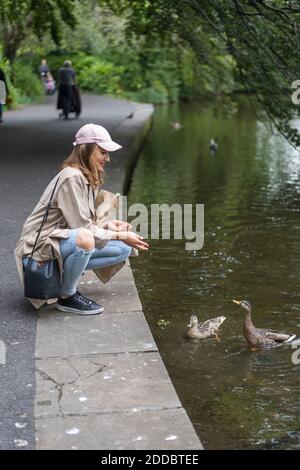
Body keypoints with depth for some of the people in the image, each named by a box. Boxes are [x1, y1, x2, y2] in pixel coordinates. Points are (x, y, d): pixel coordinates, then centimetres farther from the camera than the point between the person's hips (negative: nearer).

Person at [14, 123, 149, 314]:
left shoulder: (89, 178, 10)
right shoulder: (71, 177, -20)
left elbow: (84, 223, 10)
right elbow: (83, 229, -22)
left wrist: (108, 225, -8)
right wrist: (121, 235, -15)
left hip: (64, 241, 9)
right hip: (39, 247, -9)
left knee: (124, 250, 4)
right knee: (84, 239, -39)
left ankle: (67, 272, 5)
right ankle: (67, 297, -17)